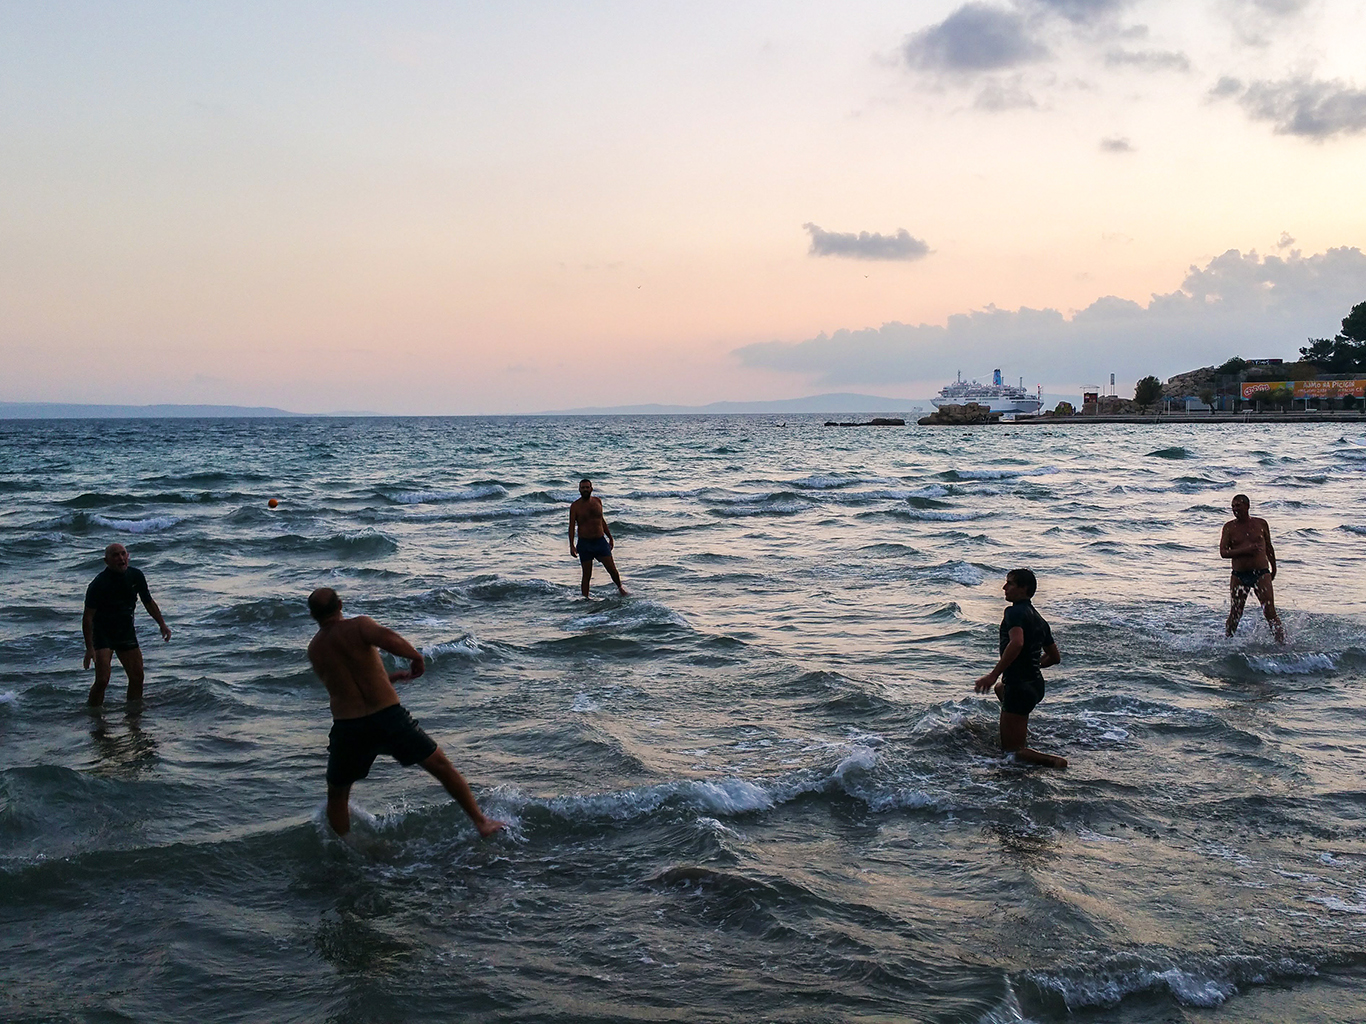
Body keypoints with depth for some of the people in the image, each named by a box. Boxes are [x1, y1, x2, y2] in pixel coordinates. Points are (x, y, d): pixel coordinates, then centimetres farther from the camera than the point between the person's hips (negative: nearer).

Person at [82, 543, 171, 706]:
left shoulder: (136, 576, -3)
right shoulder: (98, 584, -21)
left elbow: (148, 602, 13)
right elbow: (88, 617, -21)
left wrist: (162, 624, 7)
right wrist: (89, 648, -27)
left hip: (126, 631, 5)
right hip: (103, 633, -5)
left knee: (137, 677, 6)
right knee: (102, 680, -16)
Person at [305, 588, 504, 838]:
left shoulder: (314, 650, 11)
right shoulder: (358, 626, -4)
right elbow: (389, 639, -26)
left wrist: (398, 675, 31)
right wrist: (416, 656, -7)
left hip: (347, 727, 2)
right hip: (388, 716, -2)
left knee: (337, 795, 23)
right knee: (441, 765, 12)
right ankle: (481, 822, 14)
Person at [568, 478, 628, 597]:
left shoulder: (598, 501, 7)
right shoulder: (575, 506, -4)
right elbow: (572, 526, -7)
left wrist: (610, 537, 21)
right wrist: (572, 546, -16)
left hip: (601, 541, 3)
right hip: (585, 543, -3)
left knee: (612, 569, 1)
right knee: (587, 575, 0)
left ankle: (620, 587, 27)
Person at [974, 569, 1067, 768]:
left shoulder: (1015, 612, -14)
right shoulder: (1038, 619, 14)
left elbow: (1017, 643, -33)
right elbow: (1055, 657, 21)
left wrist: (993, 675, -32)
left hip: (1020, 686, -9)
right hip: (1036, 683, 9)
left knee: (1011, 750, -2)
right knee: (1000, 688, 42)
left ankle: (1055, 762, -21)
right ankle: (1023, 732, 35)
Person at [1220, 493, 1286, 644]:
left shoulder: (1261, 524, 6)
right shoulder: (1229, 527, 2)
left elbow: (1269, 547, 19)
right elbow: (1223, 552, -7)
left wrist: (1273, 568, 25)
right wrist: (1244, 550, -18)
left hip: (1261, 574, 0)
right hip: (1239, 575, 0)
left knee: (1270, 612, -7)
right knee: (1235, 614, 6)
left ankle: (1282, 643, -4)